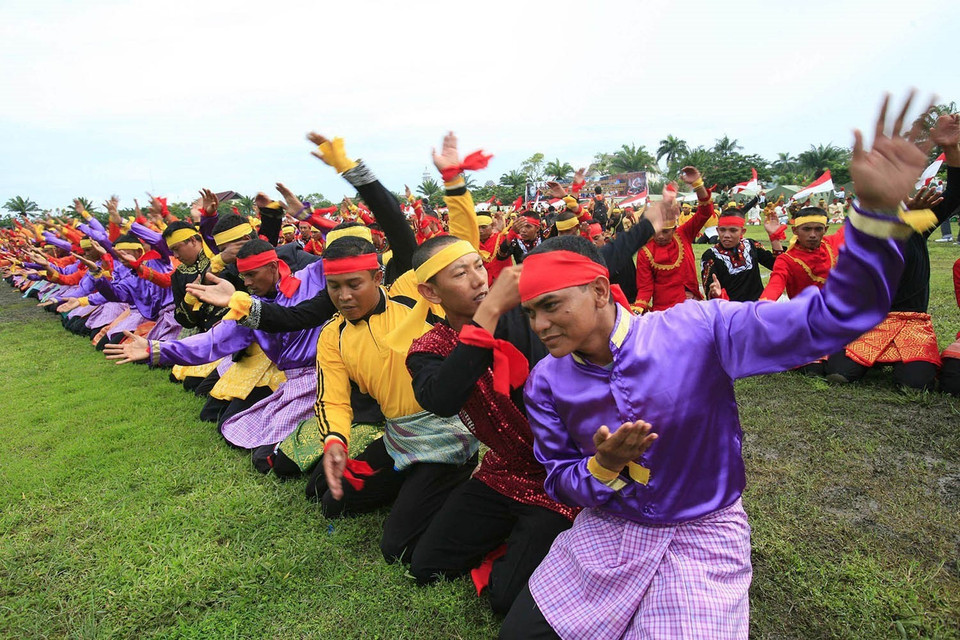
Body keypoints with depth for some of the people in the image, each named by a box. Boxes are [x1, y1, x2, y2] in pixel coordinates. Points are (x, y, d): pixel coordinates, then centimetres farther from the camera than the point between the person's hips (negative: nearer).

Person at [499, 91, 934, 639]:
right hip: (605, 533, 3)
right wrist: (603, 468, -24)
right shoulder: (546, 382, -9)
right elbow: (559, 480, -2)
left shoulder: (697, 329, -20)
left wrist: (876, 211, -29)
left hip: (702, 537, -3)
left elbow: (828, 319, -19)